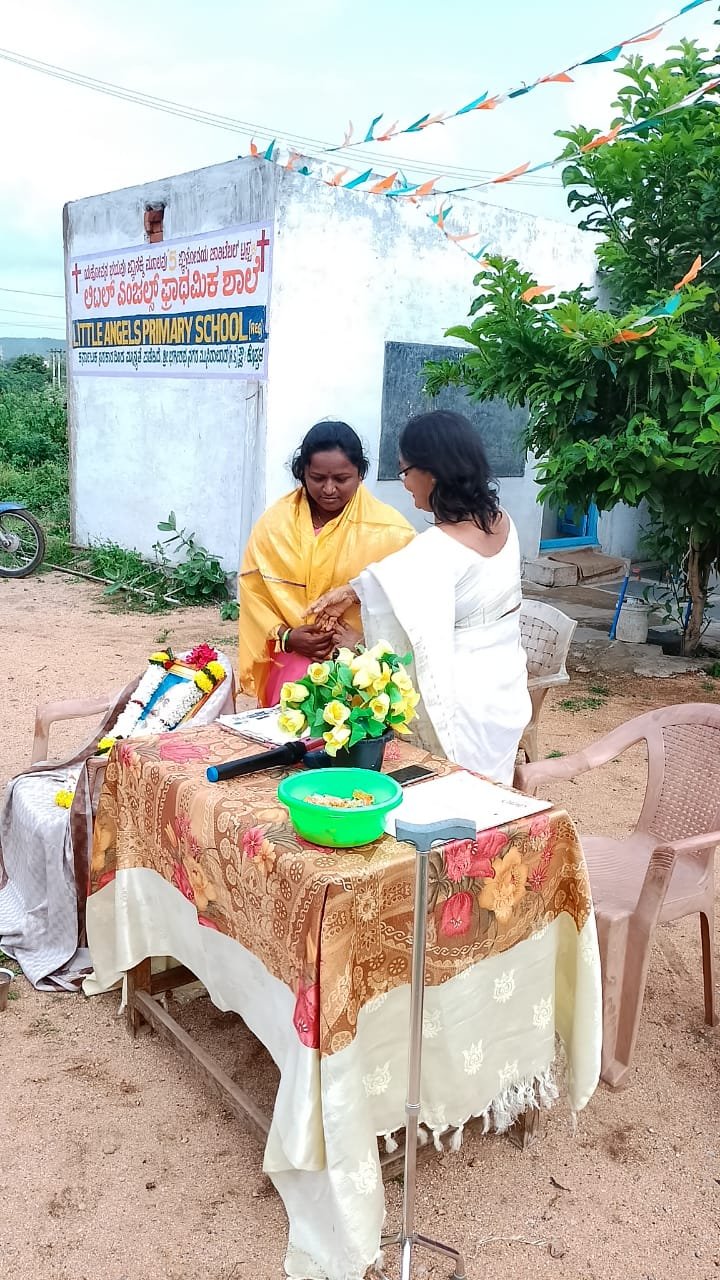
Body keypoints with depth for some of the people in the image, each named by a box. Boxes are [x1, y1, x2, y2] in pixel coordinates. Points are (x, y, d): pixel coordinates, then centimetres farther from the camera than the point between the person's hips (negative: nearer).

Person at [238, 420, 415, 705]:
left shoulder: (390, 529, -5)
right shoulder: (274, 524, 2)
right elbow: (253, 592, 7)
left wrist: (366, 638, -18)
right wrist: (285, 636, -7)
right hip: (294, 657, 2)